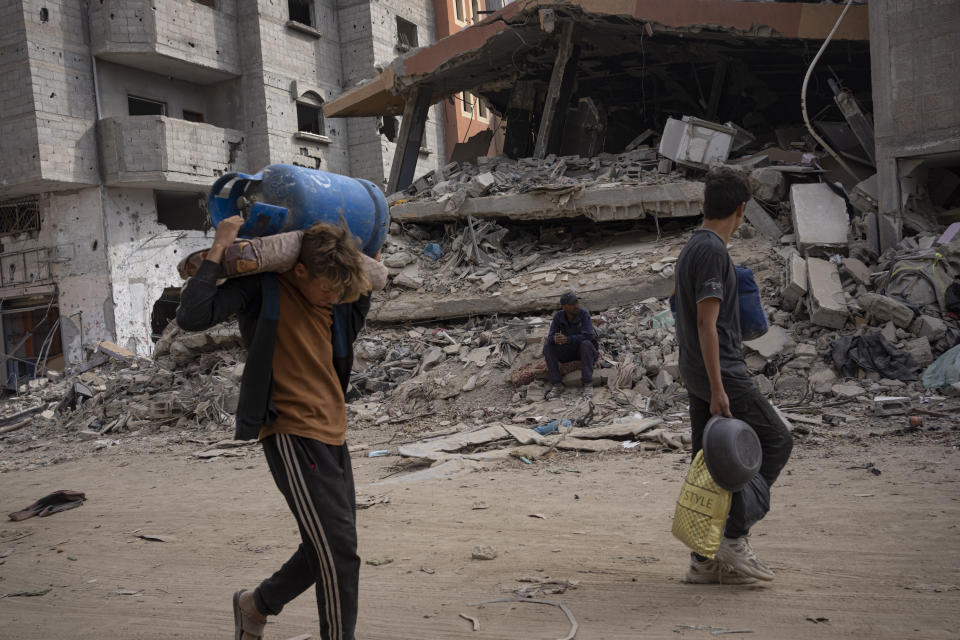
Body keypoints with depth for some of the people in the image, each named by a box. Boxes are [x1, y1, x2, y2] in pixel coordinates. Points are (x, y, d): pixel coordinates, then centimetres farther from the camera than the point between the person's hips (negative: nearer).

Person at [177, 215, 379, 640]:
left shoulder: (333, 300, 9)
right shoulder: (262, 288, -10)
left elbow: (348, 331, 30)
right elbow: (192, 316, -22)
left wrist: (365, 281, 17)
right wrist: (218, 250, -20)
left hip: (333, 437, 8)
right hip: (292, 437, -8)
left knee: (326, 552, 17)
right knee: (338, 552, -9)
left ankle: (255, 606, 39)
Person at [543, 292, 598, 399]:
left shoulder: (584, 314, -21)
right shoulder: (558, 316, -11)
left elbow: (588, 336, -30)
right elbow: (550, 337, -16)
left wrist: (566, 339, -42)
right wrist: (555, 339, -42)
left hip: (585, 351, -3)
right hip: (568, 352, 3)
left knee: (586, 344, -36)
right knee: (547, 347, -20)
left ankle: (588, 384, -33)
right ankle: (557, 385, -22)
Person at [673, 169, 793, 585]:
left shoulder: (691, 248, 15)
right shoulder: (713, 251, -15)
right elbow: (707, 323, -21)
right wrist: (718, 389, -22)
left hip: (696, 377, 9)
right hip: (721, 373, -9)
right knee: (776, 440, 2)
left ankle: (704, 559, 15)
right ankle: (735, 537, 1)